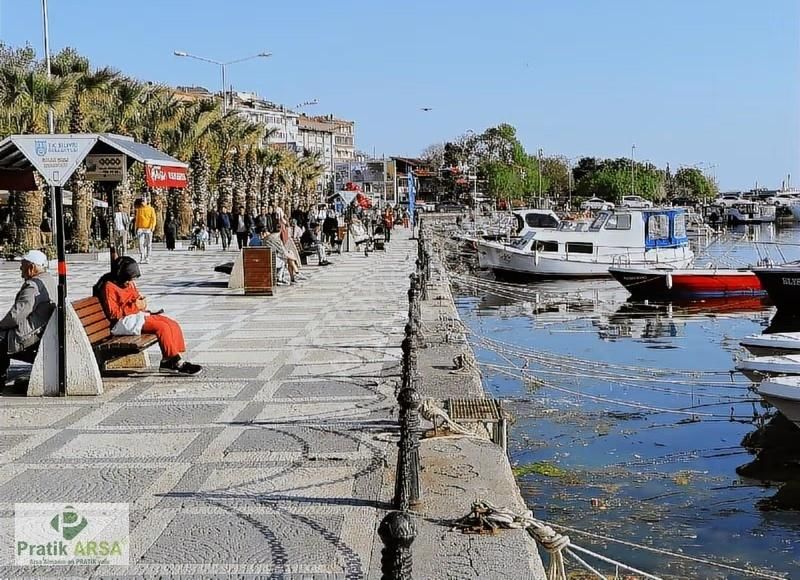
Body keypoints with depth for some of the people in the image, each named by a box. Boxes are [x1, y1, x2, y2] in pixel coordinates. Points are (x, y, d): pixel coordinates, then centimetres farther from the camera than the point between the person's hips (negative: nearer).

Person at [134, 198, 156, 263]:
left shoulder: (151, 209, 3)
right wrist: (136, 228, 11)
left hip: (148, 229, -2)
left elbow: (153, 218, -4)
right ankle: (142, 258, -8)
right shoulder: (139, 210, 12)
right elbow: (137, 219, 16)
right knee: (141, 244, -9)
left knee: (148, 244, 2)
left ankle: (147, 259, 7)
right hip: (140, 229, 2)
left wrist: (152, 226, -17)